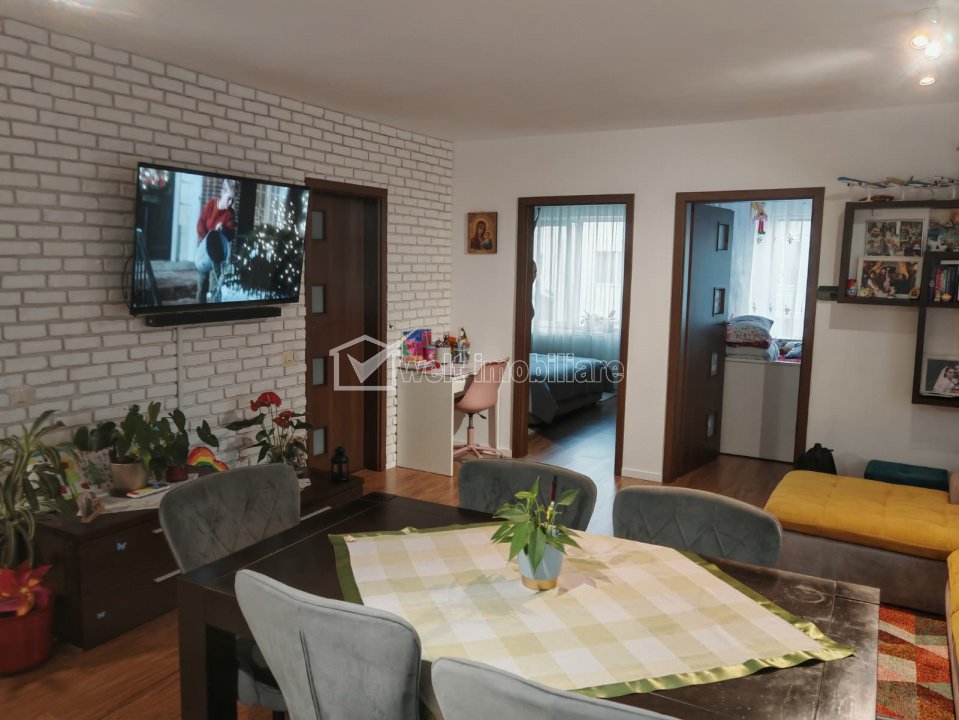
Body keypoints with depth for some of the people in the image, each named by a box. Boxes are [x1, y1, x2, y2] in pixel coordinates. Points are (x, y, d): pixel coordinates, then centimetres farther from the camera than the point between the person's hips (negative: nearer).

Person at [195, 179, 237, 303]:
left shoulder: (231, 213, -9)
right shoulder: (210, 203, -7)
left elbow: (232, 234, -11)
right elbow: (200, 223, -6)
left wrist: (223, 230, -32)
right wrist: (205, 240, -20)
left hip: (218, 252, -1)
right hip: (204, 249, 1)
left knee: (216, 283, -7)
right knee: (202, 282, 9)